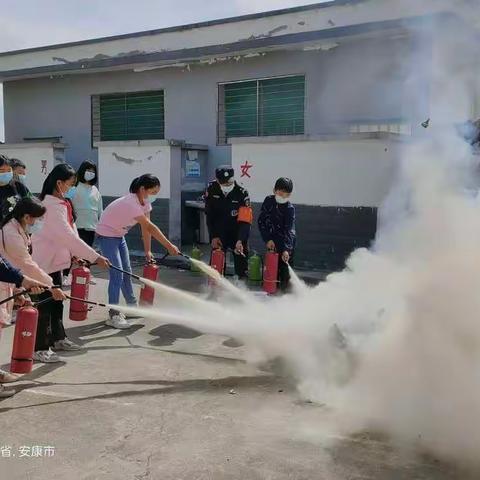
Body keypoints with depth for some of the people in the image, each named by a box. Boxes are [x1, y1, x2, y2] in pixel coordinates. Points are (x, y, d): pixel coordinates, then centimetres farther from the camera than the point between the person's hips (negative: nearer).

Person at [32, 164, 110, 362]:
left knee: (57, 301, 18)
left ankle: (58, 338, 32)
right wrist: (95, 257, -29)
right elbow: (68, 236, -30)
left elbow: (70, 231, 10)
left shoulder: (62, 203, 7)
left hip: (55, 259, 10)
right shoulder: (51, 206, -25)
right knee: (44, 304, -2)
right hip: (44, 261, -9)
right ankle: (40, 349, 8)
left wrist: (75, 254, 1)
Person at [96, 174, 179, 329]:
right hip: (106, 236, -9)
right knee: (117, 274, -14)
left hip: (119, 236, 9)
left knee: (126, 271, 16)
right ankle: (113, 315, -10)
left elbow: (146, 228, -3)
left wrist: (148, 251, -5)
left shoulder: (145, 202, -6)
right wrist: (169, 246, -35)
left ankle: (132, 306, 31)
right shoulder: (131, 203, -33)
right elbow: (149, 227, -36)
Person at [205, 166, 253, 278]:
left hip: (237, 232, -2)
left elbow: (245, 221, -23)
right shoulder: (211, 189, -12)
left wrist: (240, 240, -34)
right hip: (218, 232, 2)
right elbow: (209, 215, -3)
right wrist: (213, 236, -6)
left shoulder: (242, 193, -20)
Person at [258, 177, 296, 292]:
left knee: (285, 270, -7)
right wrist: (268, 239, -9)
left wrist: (286, 249, -31)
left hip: (287, 242, -3)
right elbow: (261, 221, 0)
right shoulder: (268, 201, -1)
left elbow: (289, 230, -20)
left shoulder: (290, 208, -12)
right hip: (272, 241, 4)